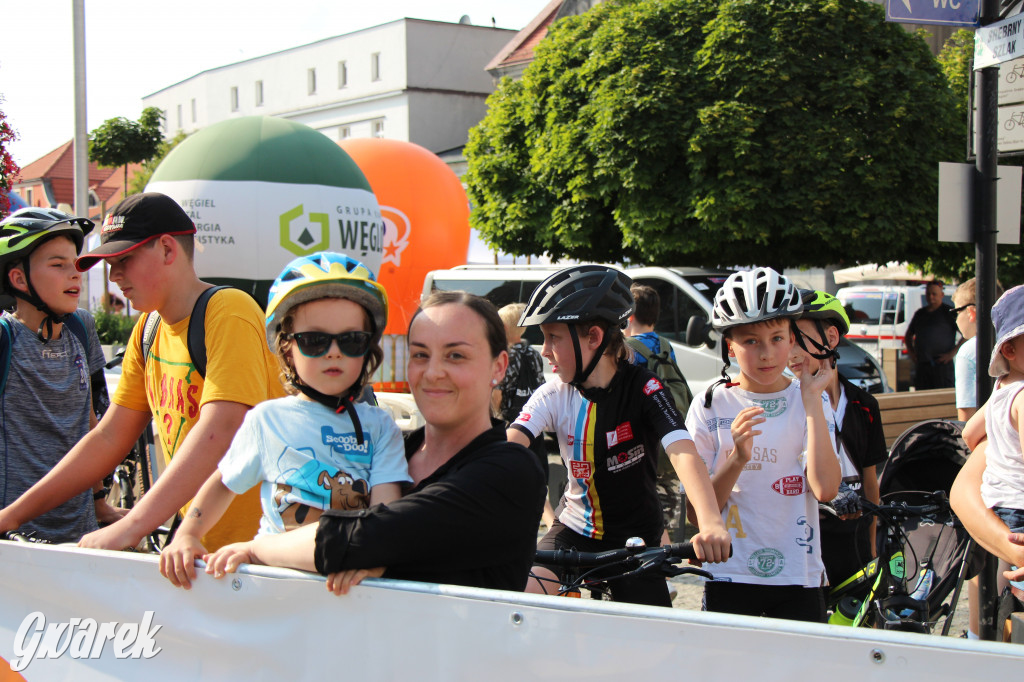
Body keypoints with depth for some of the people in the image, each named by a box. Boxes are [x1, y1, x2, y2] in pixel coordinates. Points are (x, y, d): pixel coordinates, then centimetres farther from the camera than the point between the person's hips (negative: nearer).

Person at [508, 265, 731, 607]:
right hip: (575, 529, 2)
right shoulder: (553, 396, -9)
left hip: (636, 539, -2)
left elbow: (683, 453, -32)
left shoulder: (643, 389, -17)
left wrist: (711, 524, -49)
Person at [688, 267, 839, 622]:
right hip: (729, 576, 0)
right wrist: (737, 459, -21)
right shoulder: (710, 407, 0)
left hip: (798, 578, 1)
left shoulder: (810, 403, 1)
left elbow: (825, 488, -16)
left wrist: (812, 399, -13)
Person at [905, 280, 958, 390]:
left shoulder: (949, 312, 1)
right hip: (921, 366, 6)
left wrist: (952, 354, -11)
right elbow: (908, 336, 31)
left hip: (942, 365, -6)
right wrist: (911, 353, 13)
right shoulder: (920, 313, 18)